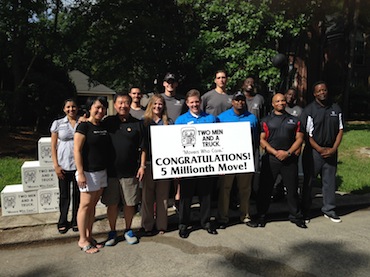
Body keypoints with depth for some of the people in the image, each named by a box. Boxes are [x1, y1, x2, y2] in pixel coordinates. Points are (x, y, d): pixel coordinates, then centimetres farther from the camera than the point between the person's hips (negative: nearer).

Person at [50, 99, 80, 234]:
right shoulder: (57, 124, 2)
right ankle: (63, 222, 25)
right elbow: (53, 146, 2)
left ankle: (76, 221, 24)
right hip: (63, 165, 0)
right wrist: (56, 165, -4)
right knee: (64, 195, 9)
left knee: (77, 194, 8)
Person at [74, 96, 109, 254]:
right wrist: (80, 173, -18)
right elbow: (77, 150, -14)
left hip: (102, 171, 7)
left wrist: (108, 168, 15)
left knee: (93, 205, 13)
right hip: (88, 172, -7)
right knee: (85, 205, 0)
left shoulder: (104, 127, 11)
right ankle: (82, 240, 12)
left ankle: (89, 236, 24)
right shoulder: (84, 126, -9)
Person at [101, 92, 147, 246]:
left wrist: (142, 166, -2)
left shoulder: (137, 124, 3)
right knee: (111, 203, 9)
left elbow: (142, 147, 3)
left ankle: (128, 230, 27)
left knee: (130, 203, 9)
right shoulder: (108, 122, 6)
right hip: (110, 170, 1)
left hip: (130, 171, -1)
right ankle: (112, 232, 24)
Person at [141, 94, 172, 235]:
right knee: (148, 195, 4)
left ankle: (161, 224, 18)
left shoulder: (169, 122, 10)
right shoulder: (144, 122, 7)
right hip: (148, 163, -1)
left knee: (163, 195, 6)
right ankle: (147, 225, 15)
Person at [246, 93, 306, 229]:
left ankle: (296, 216, 25)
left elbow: (299, 139, 6)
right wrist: (275, 152, -12)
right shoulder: (266, 120, 7)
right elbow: (262, 140, -1)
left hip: (290, 159, 2)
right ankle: (260, 217, 13)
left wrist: (288, 152, -8)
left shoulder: (294, 120, 12)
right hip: (270, 159, -1)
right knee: (264, 188, 2)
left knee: (292, 188, 8)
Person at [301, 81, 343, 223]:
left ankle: (329, 210, 24)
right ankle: (305, 211, 15)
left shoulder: (336, 109, 8)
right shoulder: (309, 110, -7)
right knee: (308, 182, 4)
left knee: (330, 181, 10)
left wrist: (333, 149, -3)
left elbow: (340, 130, 9)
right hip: (313, 152, -4)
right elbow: (307, 134, -9)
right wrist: (320, 149, -13)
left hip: (331, 152, 4)